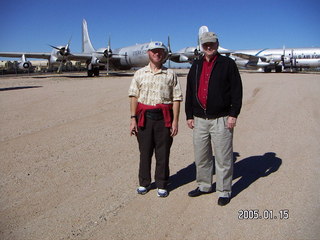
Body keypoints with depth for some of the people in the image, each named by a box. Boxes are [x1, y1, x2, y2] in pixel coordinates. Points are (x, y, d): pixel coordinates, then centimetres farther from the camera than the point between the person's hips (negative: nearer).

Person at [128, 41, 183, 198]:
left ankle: (162, 185, 20)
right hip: (144, 117, 1)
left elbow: (176, 99, 3)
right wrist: (133, 119, -3)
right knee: (145, 152, 9)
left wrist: (175, 121, -5)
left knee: (163, 153, 5)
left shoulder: (170, 75, 7)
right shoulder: (140, 74, 10)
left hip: (164, 117, -1)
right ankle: (144, 183, 26)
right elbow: (134, 97, 6)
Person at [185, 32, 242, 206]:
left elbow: (236, 91, -4)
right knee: (201, 157, 13)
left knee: (223, 158, 2)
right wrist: (189, 115, 10)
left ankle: (224, 191, 17)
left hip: (221, 119, -5)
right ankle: (204, 186, 31)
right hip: (200, 119, 5)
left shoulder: (228, 64, 0)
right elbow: (190, 92, 15)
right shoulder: (196, 66, 13)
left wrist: (233, 115, -11)